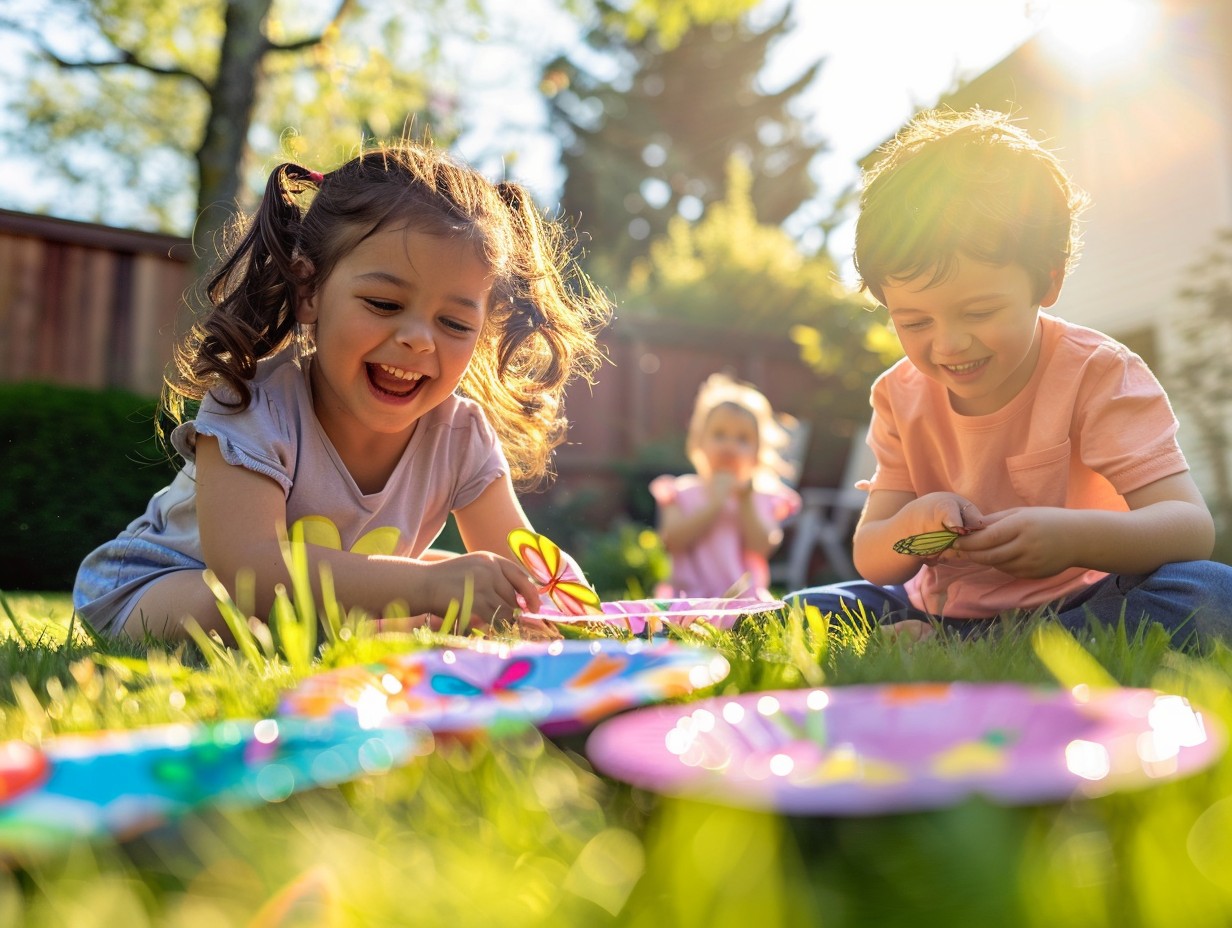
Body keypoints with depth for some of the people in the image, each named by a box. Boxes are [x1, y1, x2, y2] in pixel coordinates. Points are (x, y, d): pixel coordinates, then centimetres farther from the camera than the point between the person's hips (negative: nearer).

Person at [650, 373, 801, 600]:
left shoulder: (764, 498, 12)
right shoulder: (682, 493, 10)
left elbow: (762, 548, -3)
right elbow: (673, 541, -7)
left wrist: (746, 502, -9)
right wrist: (713, 505, -10)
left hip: (745, 600, 2)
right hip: (691, 598, -2)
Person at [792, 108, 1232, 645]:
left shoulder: (1096, 374, -13)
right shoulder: (899, 398, -5)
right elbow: (870, 561, -6)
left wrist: (1074, 536, -41)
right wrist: (912, 526, -31)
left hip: (1072, 606, -1)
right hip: (936, 610, 2)